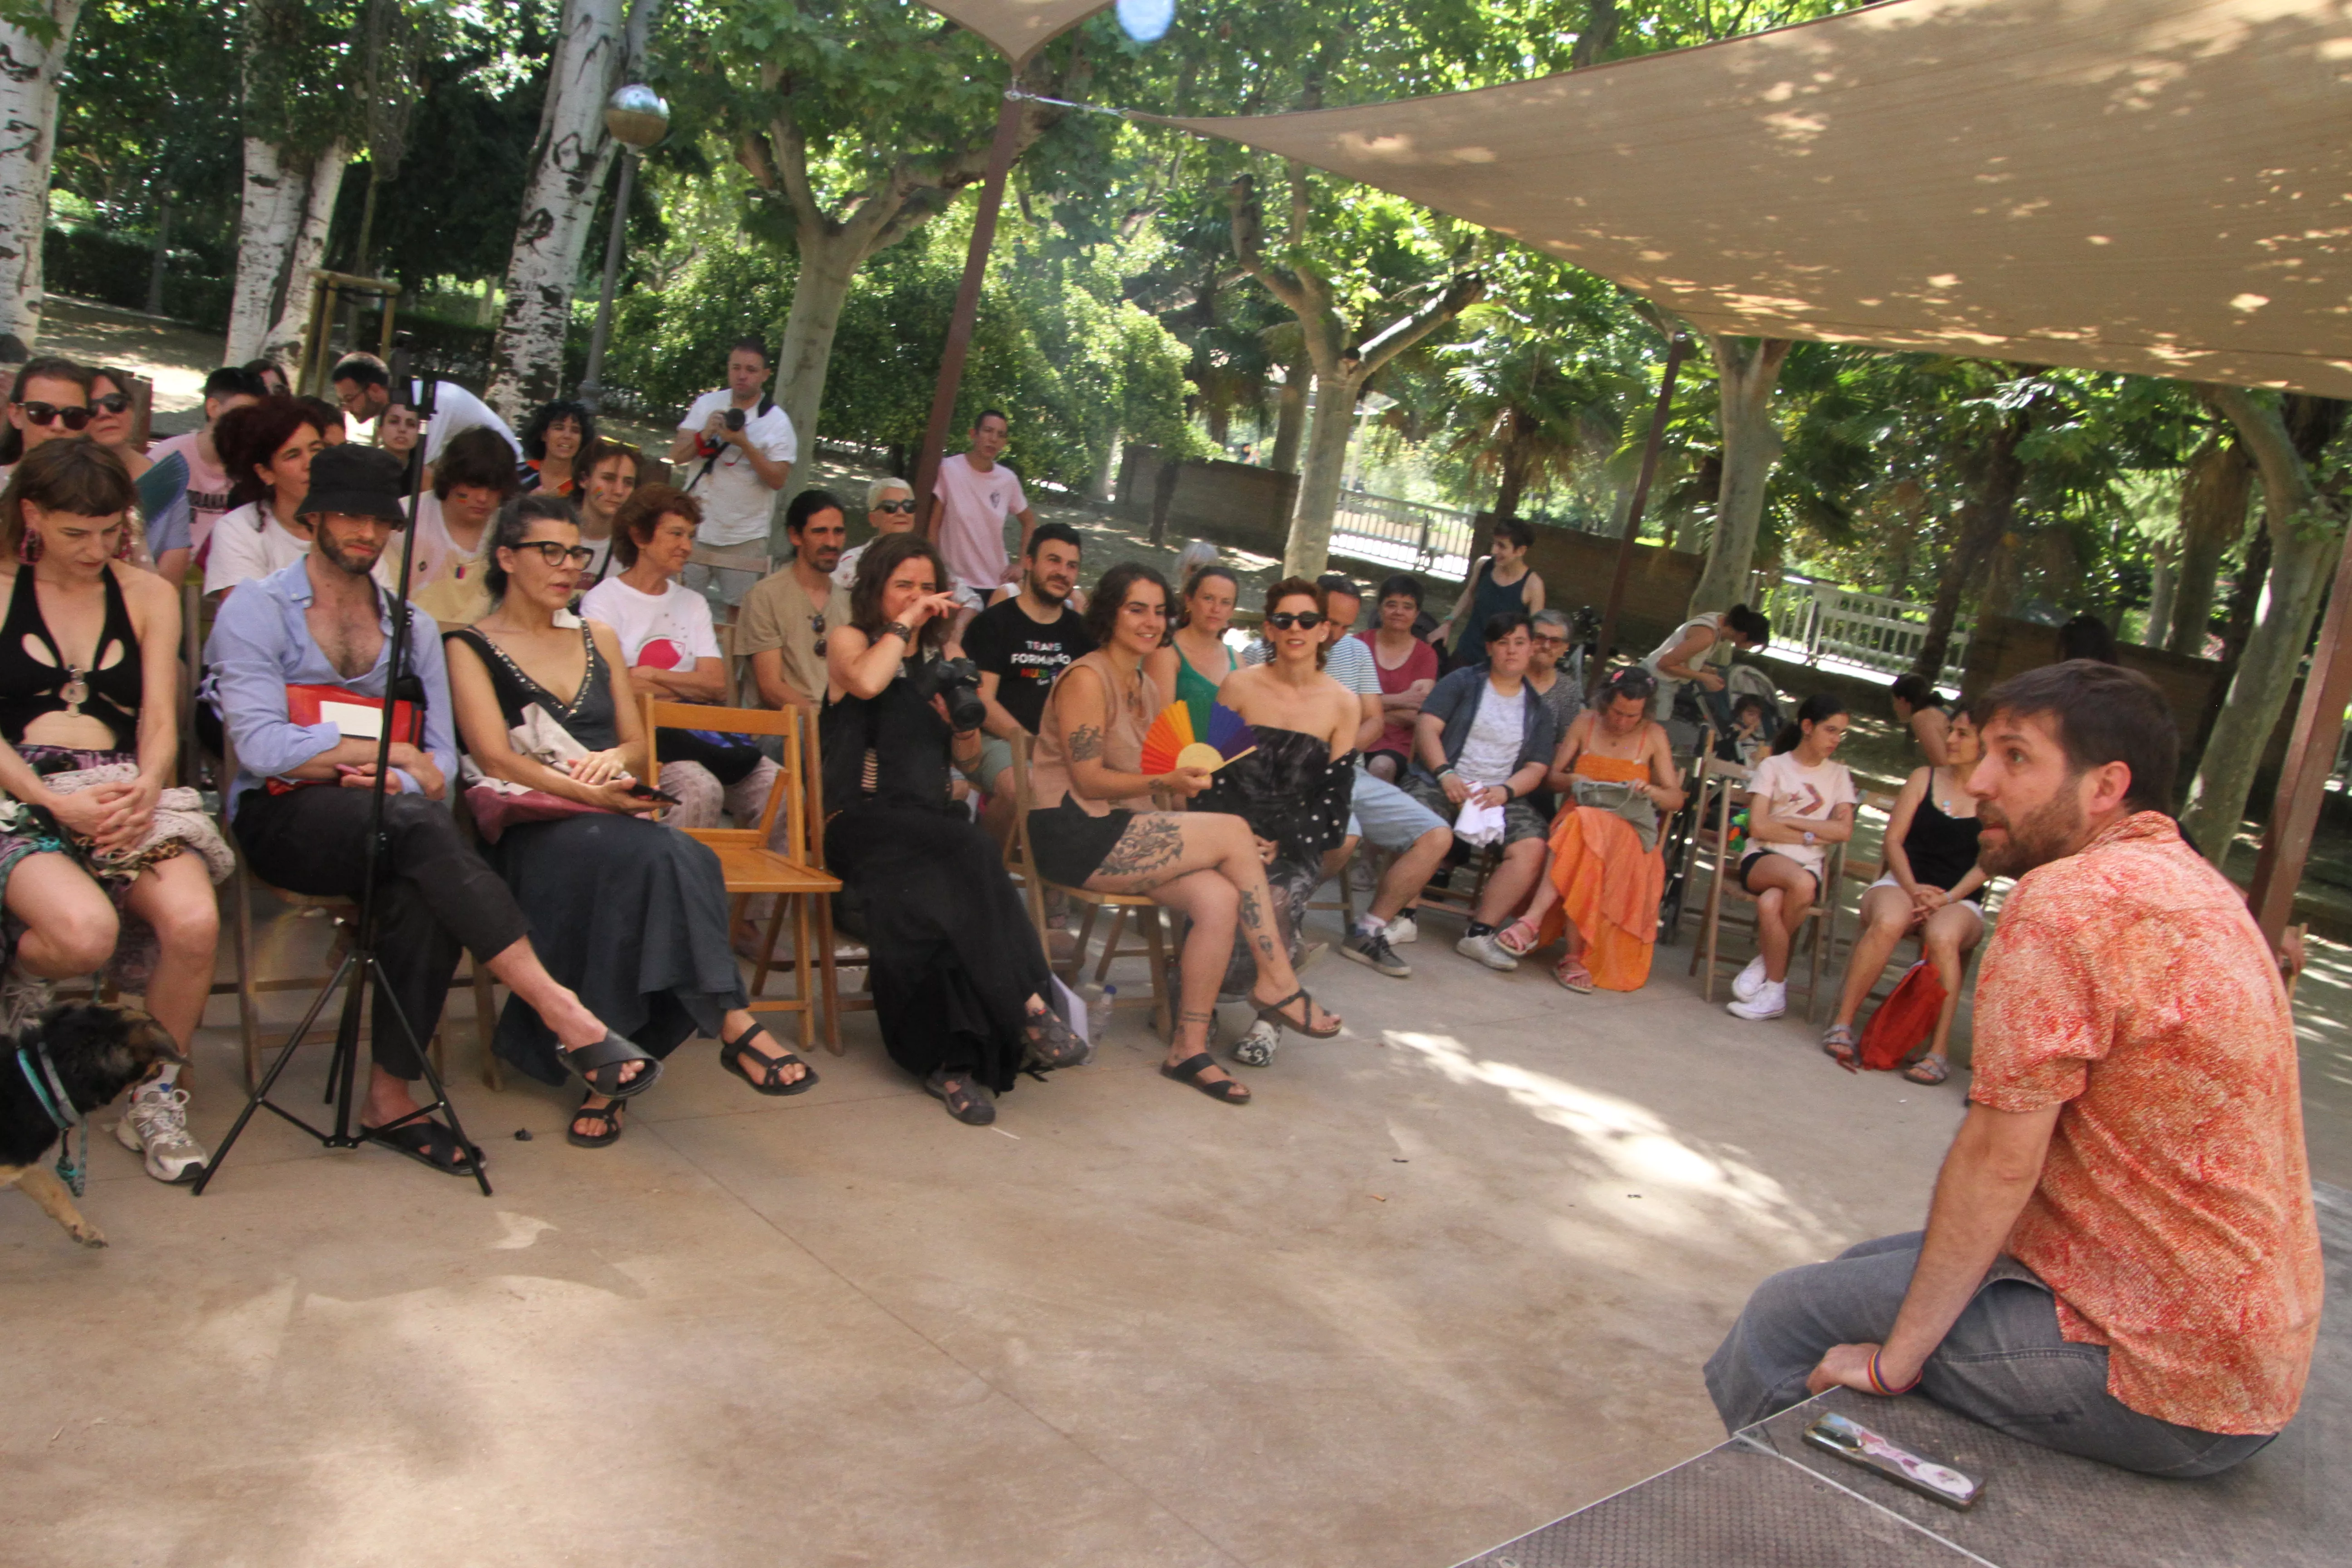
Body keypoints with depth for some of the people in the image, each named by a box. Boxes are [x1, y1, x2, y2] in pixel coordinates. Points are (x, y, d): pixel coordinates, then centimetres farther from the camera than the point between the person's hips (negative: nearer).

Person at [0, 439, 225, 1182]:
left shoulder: (150, 596, 14)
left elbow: (161, 724, 7)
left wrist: (145, 788, -14)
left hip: (131, 797, 2)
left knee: (194, 920, -29)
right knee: (86, 932, -33)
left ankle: (155, 1102, -6)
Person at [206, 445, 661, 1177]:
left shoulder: (412, 626, 19)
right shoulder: (256, 610, 5)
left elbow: (441, 760, 11)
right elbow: (262, 747, -10)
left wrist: (395, 779, -11)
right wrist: (393, 753, -7)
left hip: (386, 823, 4)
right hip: (283, 819, -4)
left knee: (426, 894, -33)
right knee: (421, 829, -35)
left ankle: (393, 1096, -23)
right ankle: (564, 1014, -39)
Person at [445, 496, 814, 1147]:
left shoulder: (598, 639, 25)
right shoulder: (471, 648, 8)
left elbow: (638, 743, 22)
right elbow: (497, 758, -6)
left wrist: (615, 759, -3)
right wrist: (586, 792, -21)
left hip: (616, 822, 5)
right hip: (533, 832, -4)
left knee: (659, 863, -34)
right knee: (660, 855, -36)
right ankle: (734, 1026, -39)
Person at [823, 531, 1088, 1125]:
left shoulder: (942, 658, 24)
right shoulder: (850, 639, 11)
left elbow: (967, 762, 21)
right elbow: (867, 682, -17)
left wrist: (964, 725, -1)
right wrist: (903, 623, -4)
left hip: (930, 821, 4)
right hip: (863, 820, -4)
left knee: (939, 899, -33)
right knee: (972, 852, -35)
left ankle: (950, 1059, -32)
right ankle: (1027, 1005, -35)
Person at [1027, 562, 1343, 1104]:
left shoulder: (1149, 690, 19)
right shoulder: (1087, 679, -8)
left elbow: (1164, 770, 18)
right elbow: (1087, 780, -13)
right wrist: (1164, 782, -20)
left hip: (1125, 834, 8)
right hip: (1075, 836, -8)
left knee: (1219, 897, -19)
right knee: (1233, 832, -18)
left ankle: (1190, 1046, -12)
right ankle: (1278, 983, -8)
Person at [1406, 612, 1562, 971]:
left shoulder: (1538, 709, 19)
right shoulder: (1463, 682, 11)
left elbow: (1536, 769, 11)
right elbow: (1427, 727, -1)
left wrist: (1506, 791, -11)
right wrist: (1445, 774, -17)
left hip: (1500, 796, 3)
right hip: (1442, 782, -3)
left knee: (1532, 848, -25)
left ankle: (1480, 934, -21)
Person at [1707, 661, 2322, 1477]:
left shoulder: (2066, 900, -23)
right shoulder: (2194, 883, 8)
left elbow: (1997, 1164, -21)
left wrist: (1893, 1360, -11)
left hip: (2157, 1380, -9)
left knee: (1786, 1316, 0)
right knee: (1871, 1264, 22)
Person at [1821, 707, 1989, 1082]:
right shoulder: (1923, 778, 12)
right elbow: (1894, 839, 6)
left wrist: (1946, 898, -17)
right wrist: (1912, 888, -11)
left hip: (1960, 900, -1)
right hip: (1903, 883, 1)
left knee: (1942, 936, -37)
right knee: (1888, 922, -35)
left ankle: (1938, 1051, -32)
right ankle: (1842, 1024, -29)